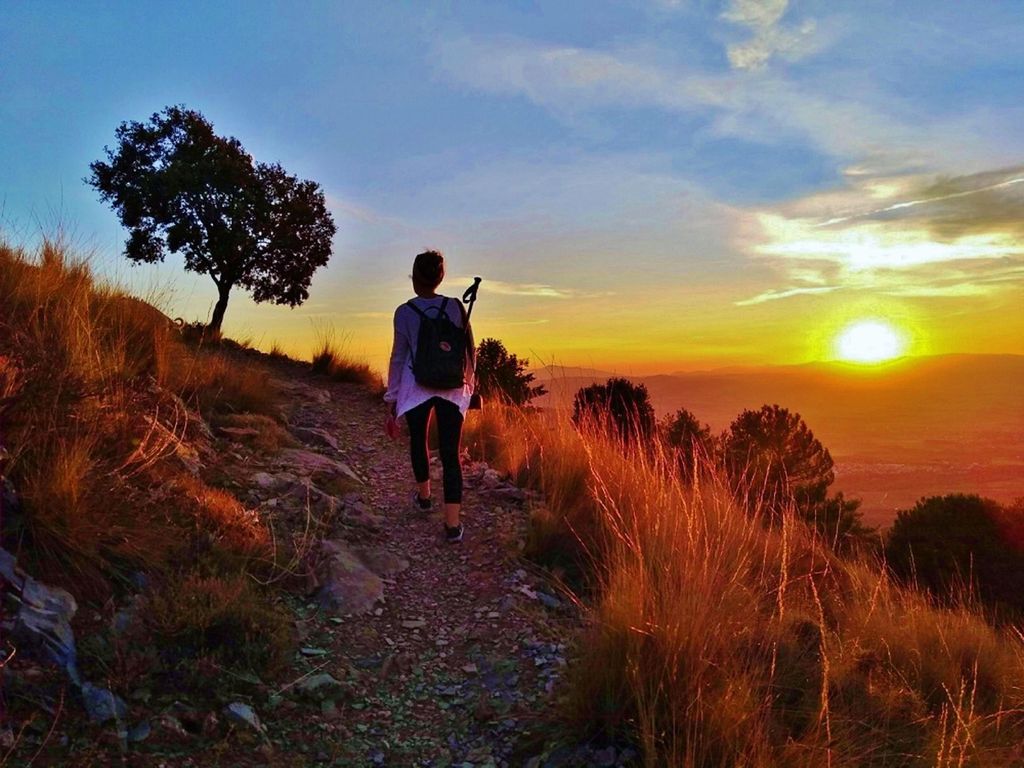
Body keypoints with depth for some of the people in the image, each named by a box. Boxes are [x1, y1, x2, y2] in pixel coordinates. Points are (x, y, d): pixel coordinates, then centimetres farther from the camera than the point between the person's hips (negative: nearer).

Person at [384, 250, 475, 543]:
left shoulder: (404, 312, -5)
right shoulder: (456, 306, 1)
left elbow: (398, 357, -4)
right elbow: (469, 347, 8)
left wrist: (391, 399, 2)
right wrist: (469, 375, 26)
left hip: (416, 387, -1)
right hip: (452, 389, 1)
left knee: (418, 441, 24)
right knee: (450, 453, 2)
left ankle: (424, 497, 41)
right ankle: (453, 524, -4)